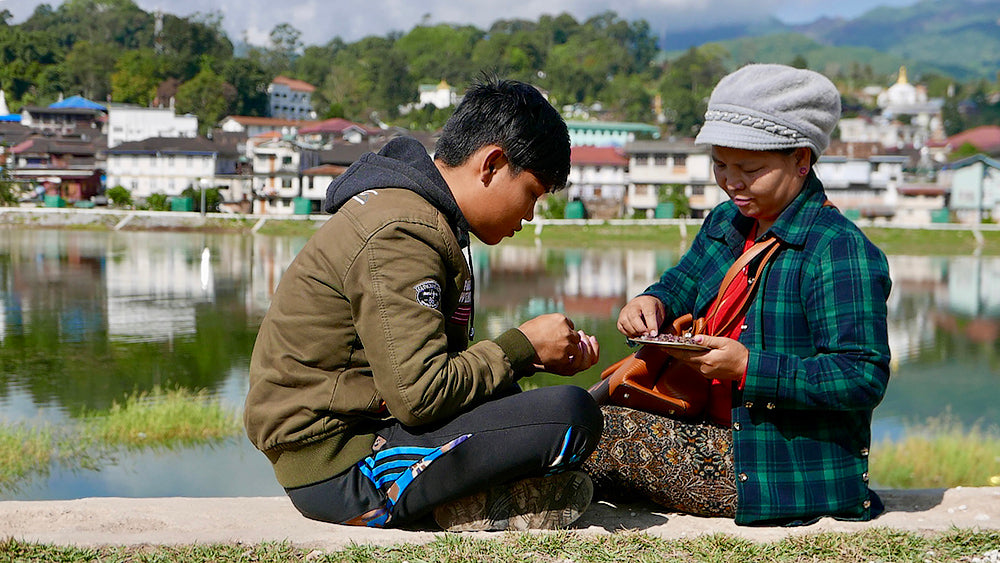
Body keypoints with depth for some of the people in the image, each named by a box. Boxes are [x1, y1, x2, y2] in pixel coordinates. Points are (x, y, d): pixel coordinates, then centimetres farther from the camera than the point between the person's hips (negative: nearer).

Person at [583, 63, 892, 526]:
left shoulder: (842, 252, -19)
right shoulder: (726, 223, 9)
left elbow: (864, 379, -24)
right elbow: (683, 284, 22)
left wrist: (748, 366, -28)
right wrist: (652, 303, -3)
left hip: (785, 475, -9)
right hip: (722, 441, 9)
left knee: (597, 435, -12)